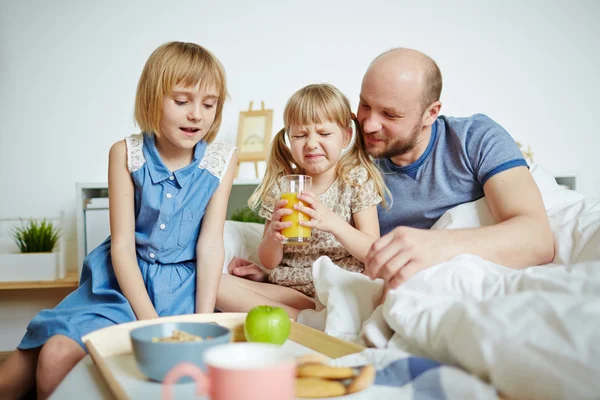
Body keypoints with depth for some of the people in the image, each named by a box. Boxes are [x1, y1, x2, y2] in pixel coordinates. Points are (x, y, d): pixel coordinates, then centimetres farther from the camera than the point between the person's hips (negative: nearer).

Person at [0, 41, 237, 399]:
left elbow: (210, 243, -8)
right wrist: (149, 320, -18)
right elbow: (123, 244, -9)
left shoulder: (222, 160, -5)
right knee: (56, 353, -19)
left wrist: (203, 321, -16)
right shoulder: (126, 154, -5)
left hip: (182, 287, 0)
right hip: (122, 280, 0)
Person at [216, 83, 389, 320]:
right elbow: (269, 263, 7)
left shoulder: (357, 180, 1)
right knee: (219, 284, -19)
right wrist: (273, 235, -17)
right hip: (288, 289, 4)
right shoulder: (280, 185, 6)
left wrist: (333, 223, -25)